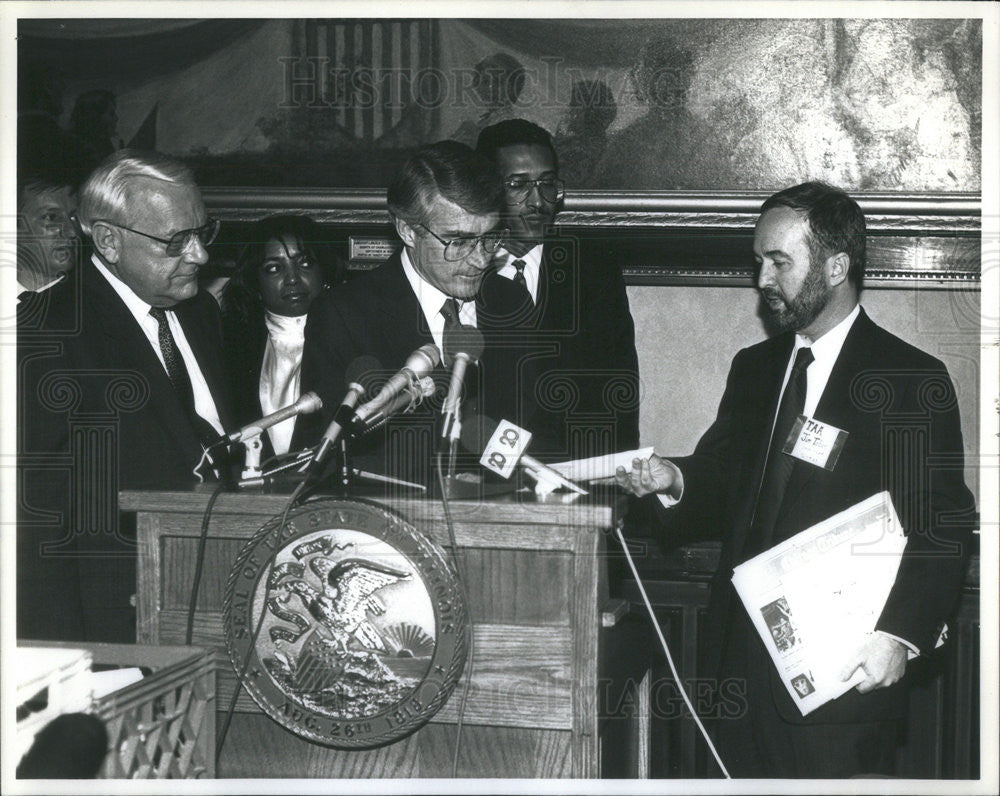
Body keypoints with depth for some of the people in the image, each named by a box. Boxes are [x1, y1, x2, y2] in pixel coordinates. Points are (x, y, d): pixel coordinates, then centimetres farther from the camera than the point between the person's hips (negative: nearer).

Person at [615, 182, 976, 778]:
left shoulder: (914, 382, -4)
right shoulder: (753, 370, 16)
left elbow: (942, 531, -8)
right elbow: (721, 488, 16)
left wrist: (900, 634, -20)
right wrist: (672, 482, -7)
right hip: (742, 659, 5)